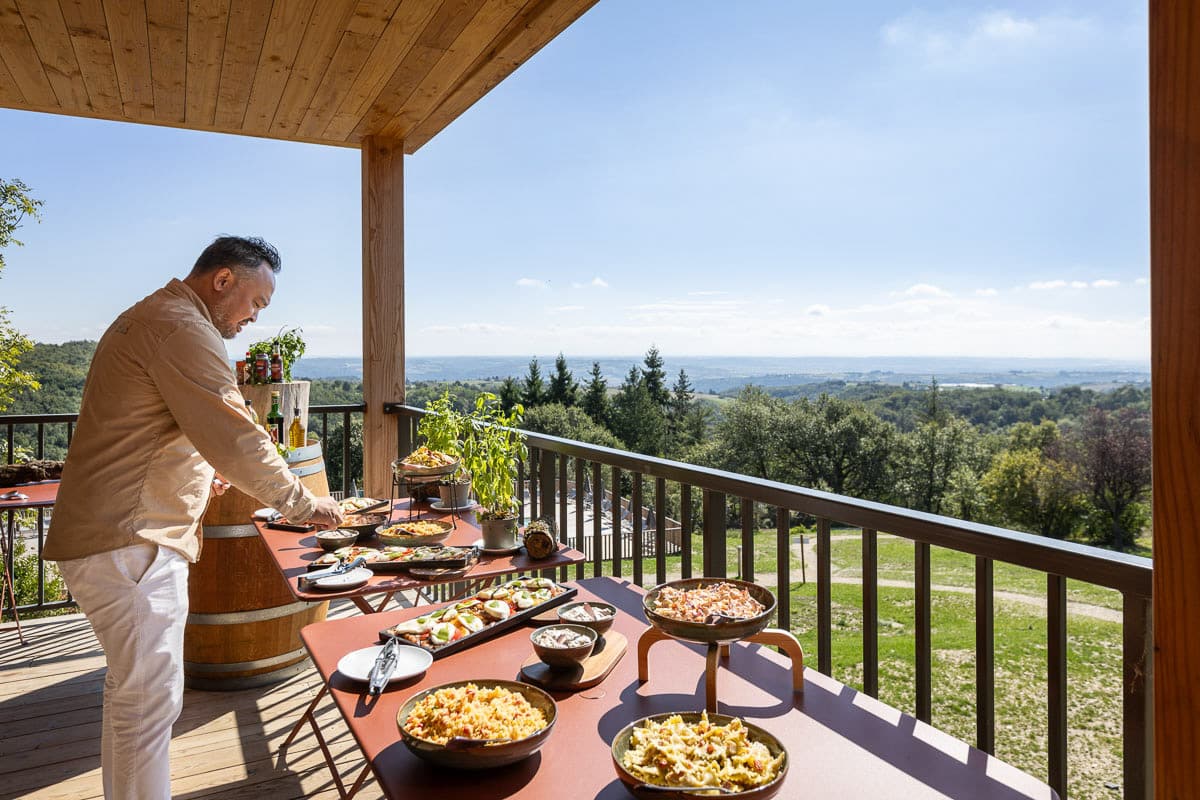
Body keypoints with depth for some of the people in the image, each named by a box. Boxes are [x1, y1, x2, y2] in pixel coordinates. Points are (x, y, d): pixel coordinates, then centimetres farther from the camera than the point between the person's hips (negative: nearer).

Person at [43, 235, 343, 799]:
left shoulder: (148, 318, 18)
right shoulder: (183, 328, -18)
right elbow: (237, 438, -22)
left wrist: (200, 474, 20)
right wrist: (303, 505, -11)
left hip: (129, 536, 11)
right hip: (127, 542, -11)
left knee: (132, 689, 20)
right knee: (150, 697, -5)